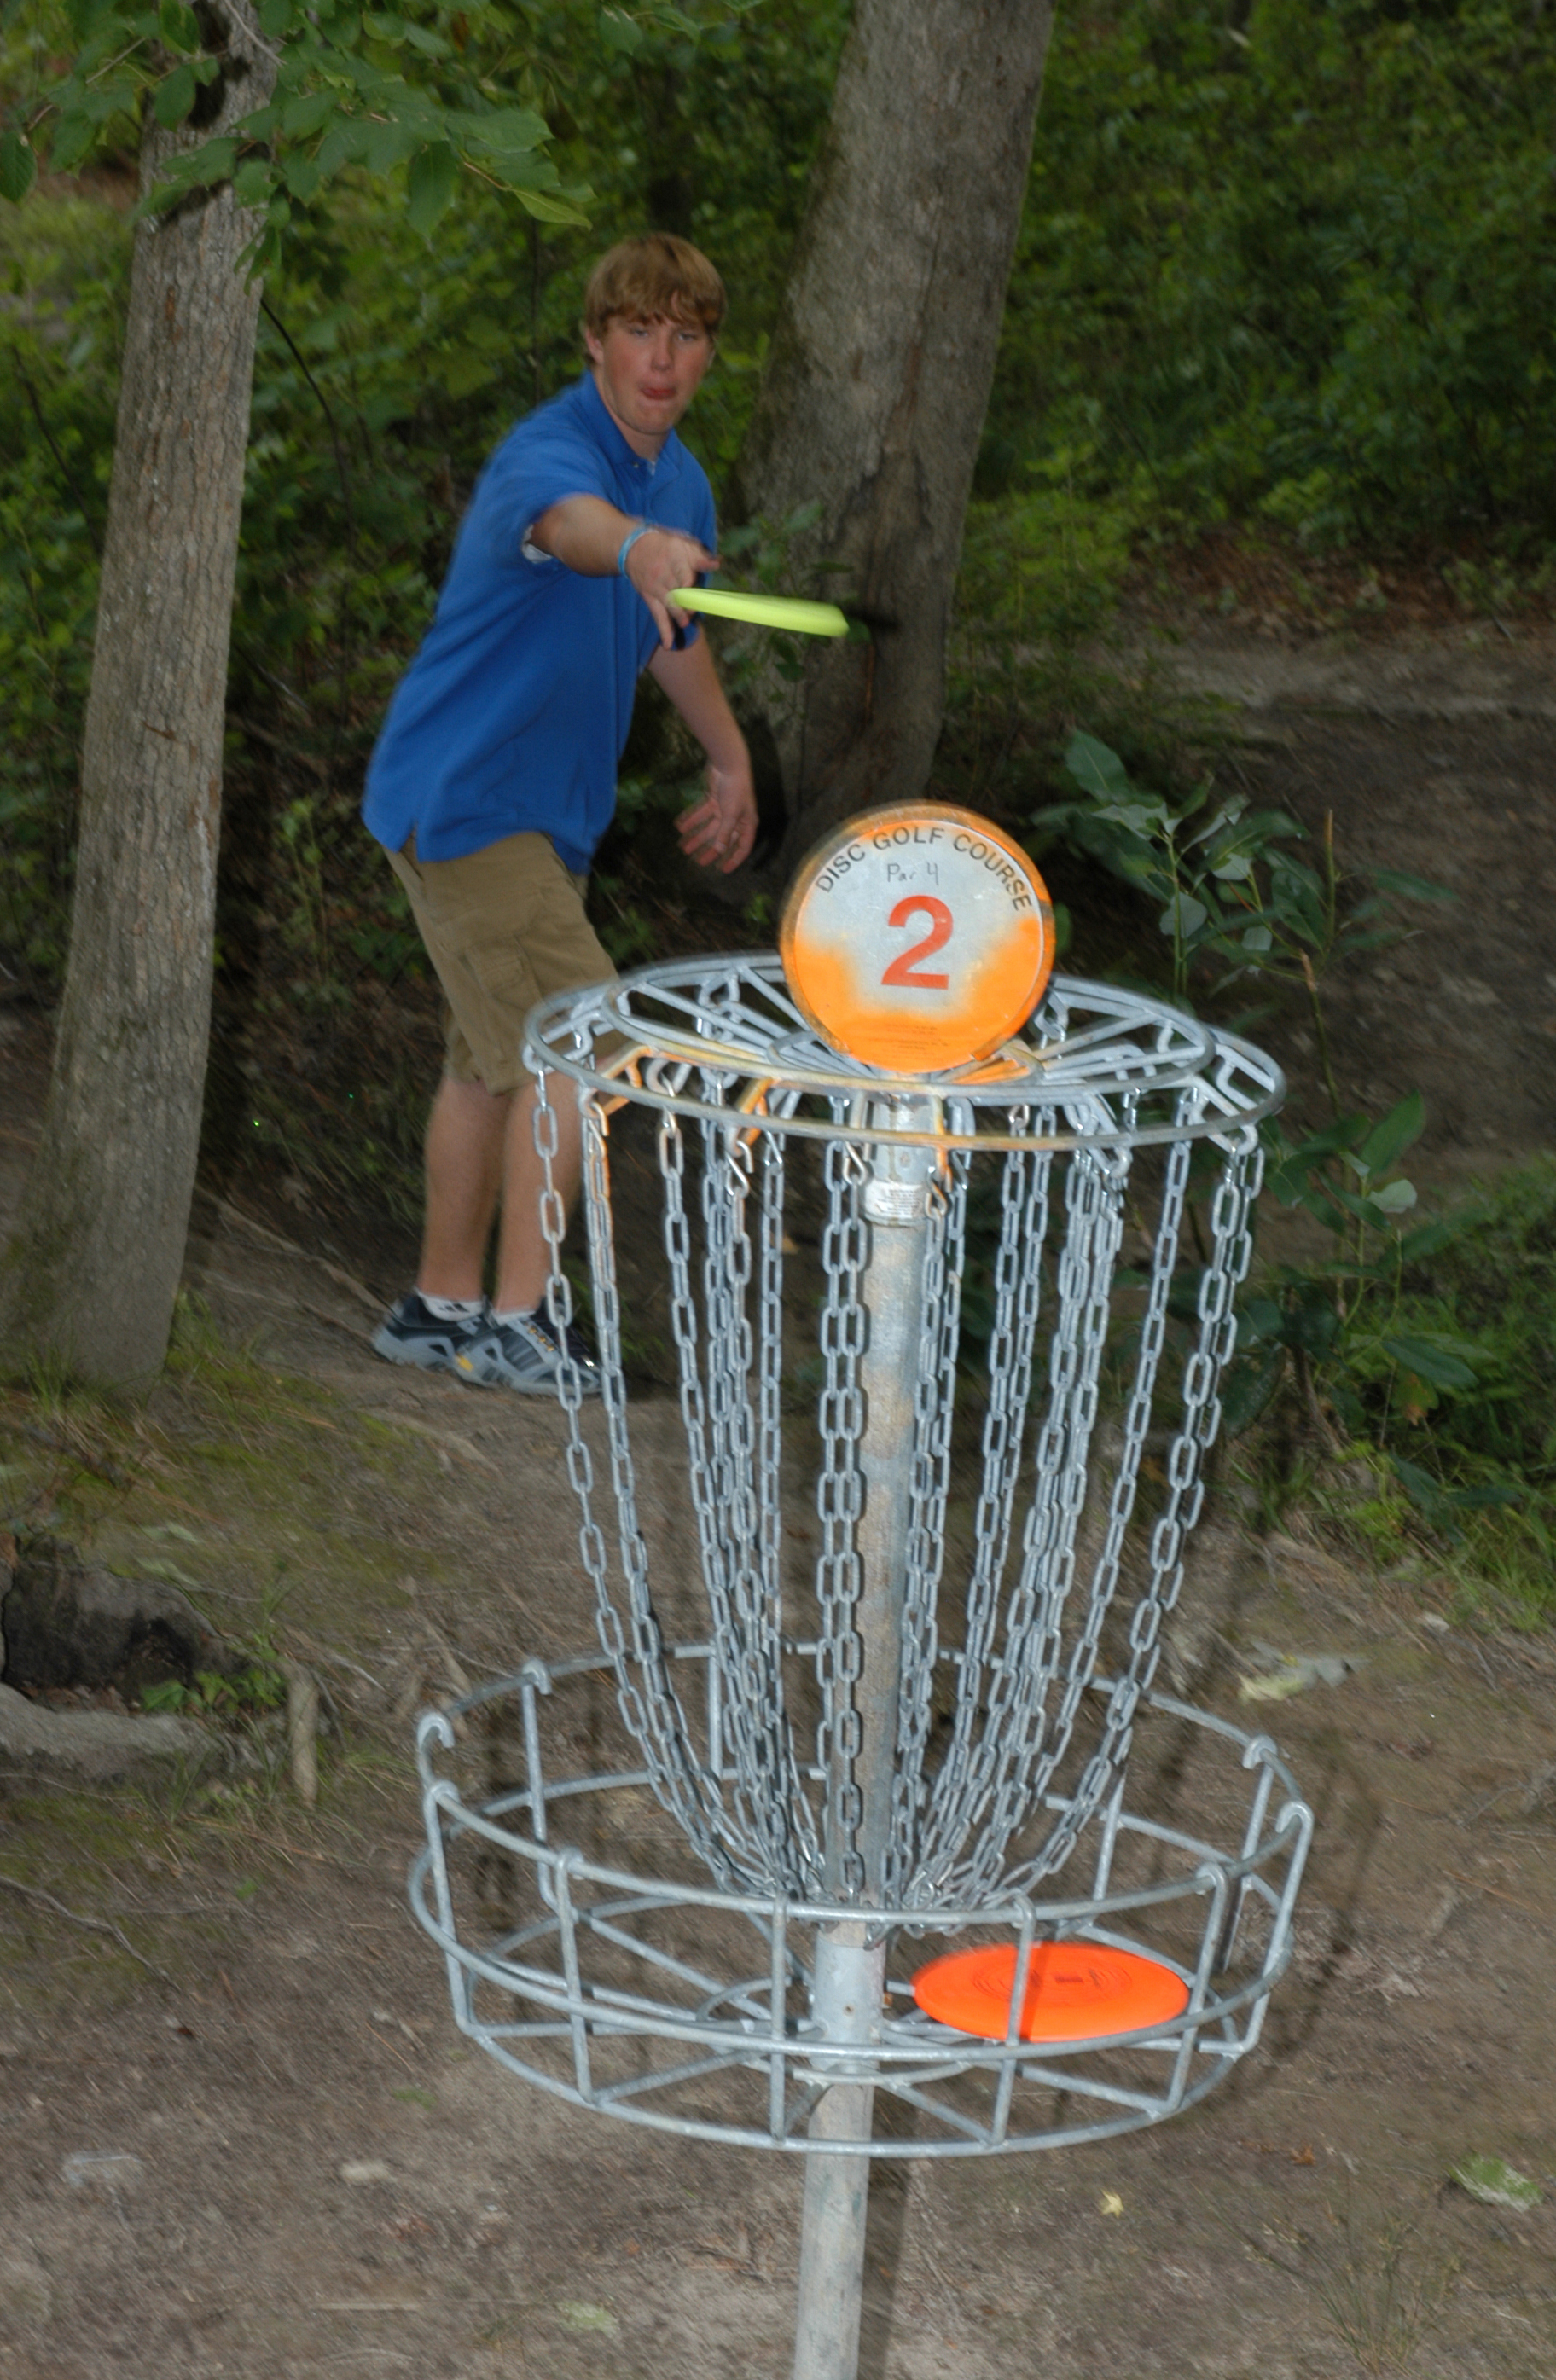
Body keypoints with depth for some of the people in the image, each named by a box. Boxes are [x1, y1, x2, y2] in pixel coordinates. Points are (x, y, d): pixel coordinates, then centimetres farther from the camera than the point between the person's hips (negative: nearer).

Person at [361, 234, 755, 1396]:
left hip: (548, 810, 10)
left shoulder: (683, 487, 6)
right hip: (463, 797, -10)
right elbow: (563, 517, -50)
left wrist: (732, 759, 27)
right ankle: (515, 1321, -10)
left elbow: (673, 630, 25)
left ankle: (441, 1304, 29)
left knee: (498, 1060, 17)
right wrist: (635, 547, -71)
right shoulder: (548, 453, -24)